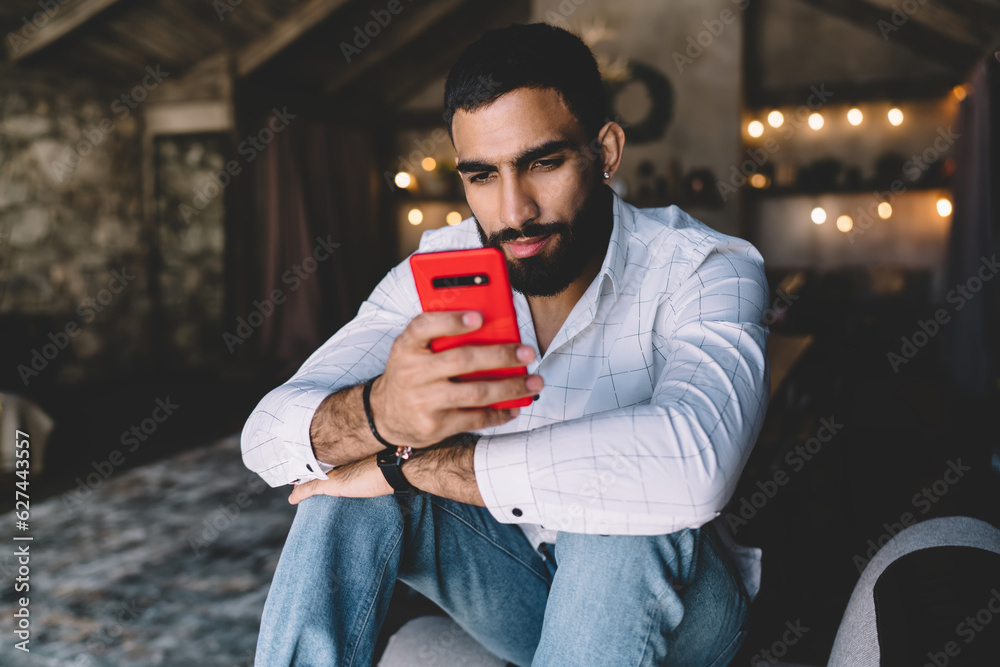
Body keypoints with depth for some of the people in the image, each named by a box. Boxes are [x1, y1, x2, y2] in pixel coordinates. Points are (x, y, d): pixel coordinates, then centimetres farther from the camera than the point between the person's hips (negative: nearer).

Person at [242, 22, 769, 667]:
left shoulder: (705, 270, -21)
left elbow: (692, 464, -43)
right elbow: (269, 435, -18)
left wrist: (406, 465, -35)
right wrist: (380, 414, -43)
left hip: (670, 591, -2)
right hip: (513, 582, 3)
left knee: (625, 516, -35)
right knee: (349, 463, -19)